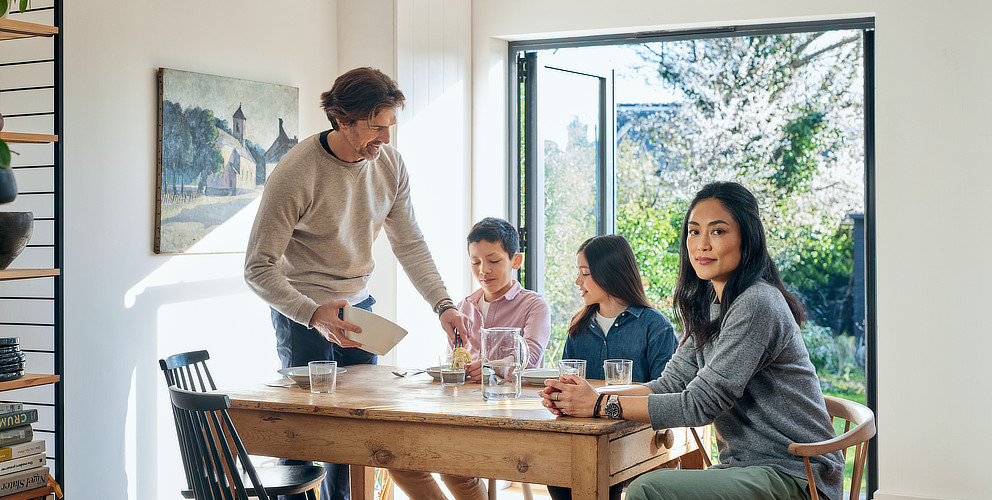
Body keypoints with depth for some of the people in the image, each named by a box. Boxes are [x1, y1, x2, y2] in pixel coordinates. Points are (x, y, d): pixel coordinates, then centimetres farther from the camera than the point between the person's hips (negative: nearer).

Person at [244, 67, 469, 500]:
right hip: (302, 310, -5)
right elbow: (258, 269, -21)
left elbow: (410, 244, -1)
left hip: (358, 304, 6)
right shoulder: (295, 173, -23)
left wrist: (443, 305, -14)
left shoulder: (389, 164, -6)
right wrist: (313, 315, -34)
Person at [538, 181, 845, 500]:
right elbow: (671, 384, 7)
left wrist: (600, 405, -17)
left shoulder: (756, 305, -18)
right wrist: (587, 396, -8)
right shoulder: (710, 305, 13)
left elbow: (700, 404, -20)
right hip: (747, 466, 9)